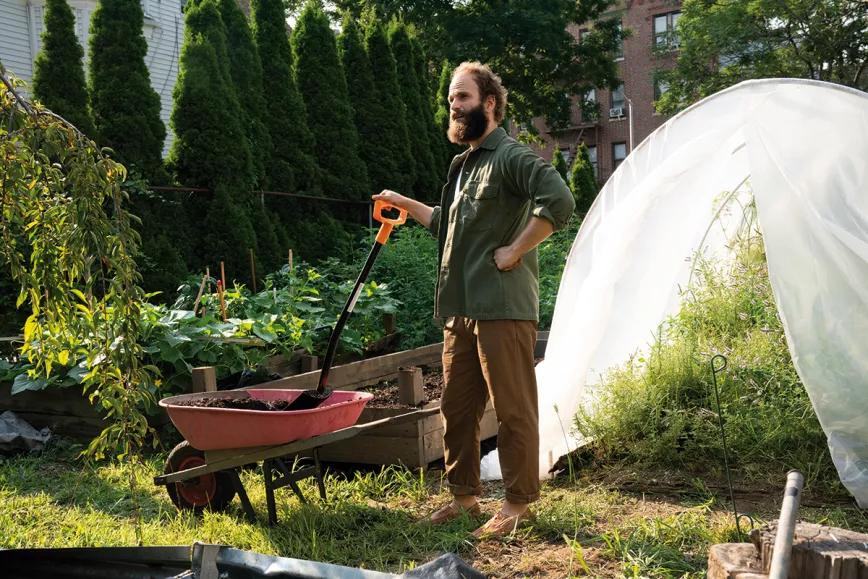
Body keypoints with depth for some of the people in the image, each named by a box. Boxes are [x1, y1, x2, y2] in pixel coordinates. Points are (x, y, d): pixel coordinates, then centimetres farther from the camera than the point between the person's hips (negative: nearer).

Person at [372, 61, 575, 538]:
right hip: (459, 310, 9)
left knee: (513, 409, 0)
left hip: (503, 307, -9)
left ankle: (518, 503, 12)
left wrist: (515, 251, -20)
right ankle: (464, 494, 27)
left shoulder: (511, 157, -8)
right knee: (456, 407, 14)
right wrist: (404, 204, 28)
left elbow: (559, 201, -24)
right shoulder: (464, 164, 21)